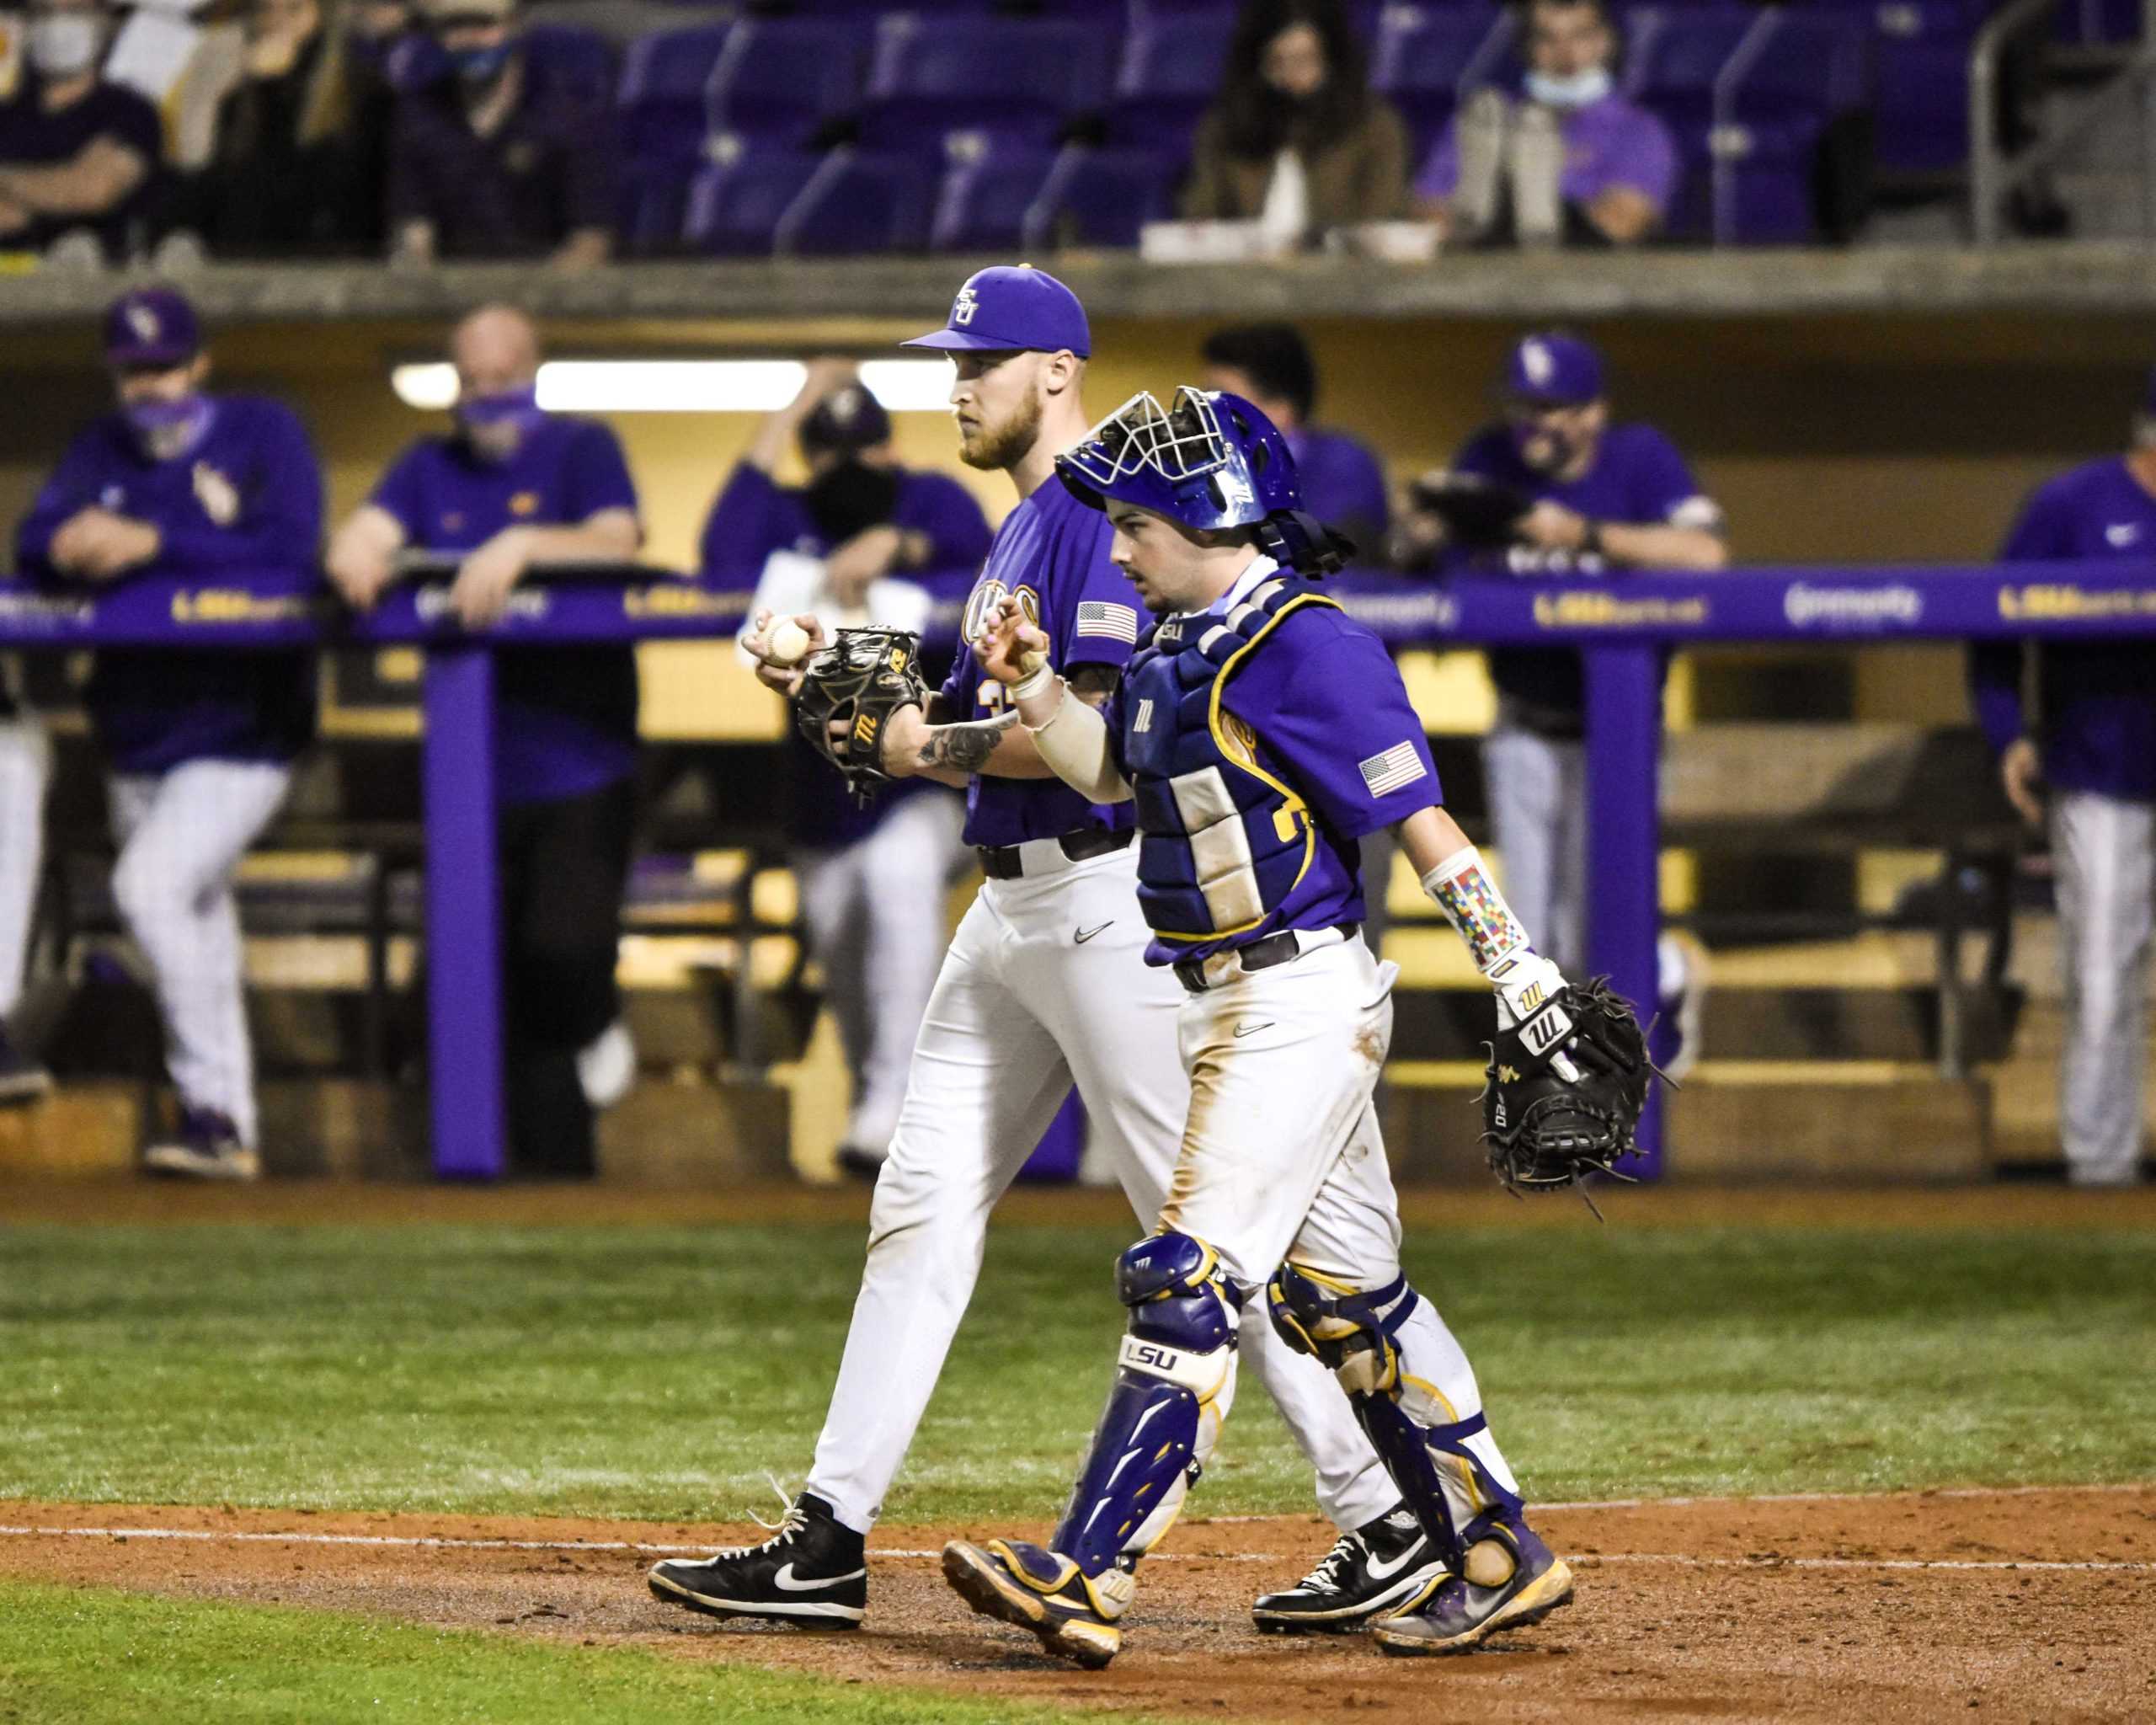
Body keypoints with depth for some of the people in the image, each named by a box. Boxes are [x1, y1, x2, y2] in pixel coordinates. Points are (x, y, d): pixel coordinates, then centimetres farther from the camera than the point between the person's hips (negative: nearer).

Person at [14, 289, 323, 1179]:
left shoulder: (264, 432, -4)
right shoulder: (104, 449, 10)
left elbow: (289, 553, -19)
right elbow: (34, 541, -1)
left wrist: (154, 543, -22)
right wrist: (71, 544, -26)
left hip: (240, 736, -6)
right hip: (136, 732, 6)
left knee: (153, 886, -24)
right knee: (198, 932, 12)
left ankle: (211, 1106, -21)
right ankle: (224, 1134, 20)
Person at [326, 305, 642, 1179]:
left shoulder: (582, 451, 3)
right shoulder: (429, 469, 14)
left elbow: (616, 543, -13)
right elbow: (366, 533, -1)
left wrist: (524, 548, -30)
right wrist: (358, 556, -26)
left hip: (580, 765, -4)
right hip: (475, 770, 4)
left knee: (564, 947, -19)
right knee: (508, 997, 4)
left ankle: (595, 1026, 16)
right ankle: (553, 1171, 14)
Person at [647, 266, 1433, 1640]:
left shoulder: (1107, 518, -13)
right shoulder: (1020, 531, 18)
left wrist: (938, 747, -13)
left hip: (1109, 897, -10)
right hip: (1014, 908, 10)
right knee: (921, 1213, 8)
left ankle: (1385, 1518, -2)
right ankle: (829, 1541, 9)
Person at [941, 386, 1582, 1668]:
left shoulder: (1305, 648, -17)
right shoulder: (1183, 644, 11)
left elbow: (1421, 821, -18)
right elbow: (1111, 772, 25)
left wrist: (1520, 971, -20)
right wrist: (1034, 688, 8)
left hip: (1303, 1002, -10)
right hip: (1234, 1010, 10)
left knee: (1192, 1280, -13)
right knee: (1340, 1290, 14)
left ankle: (1090, 1576, -16)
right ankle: (1498, 1555, 21)